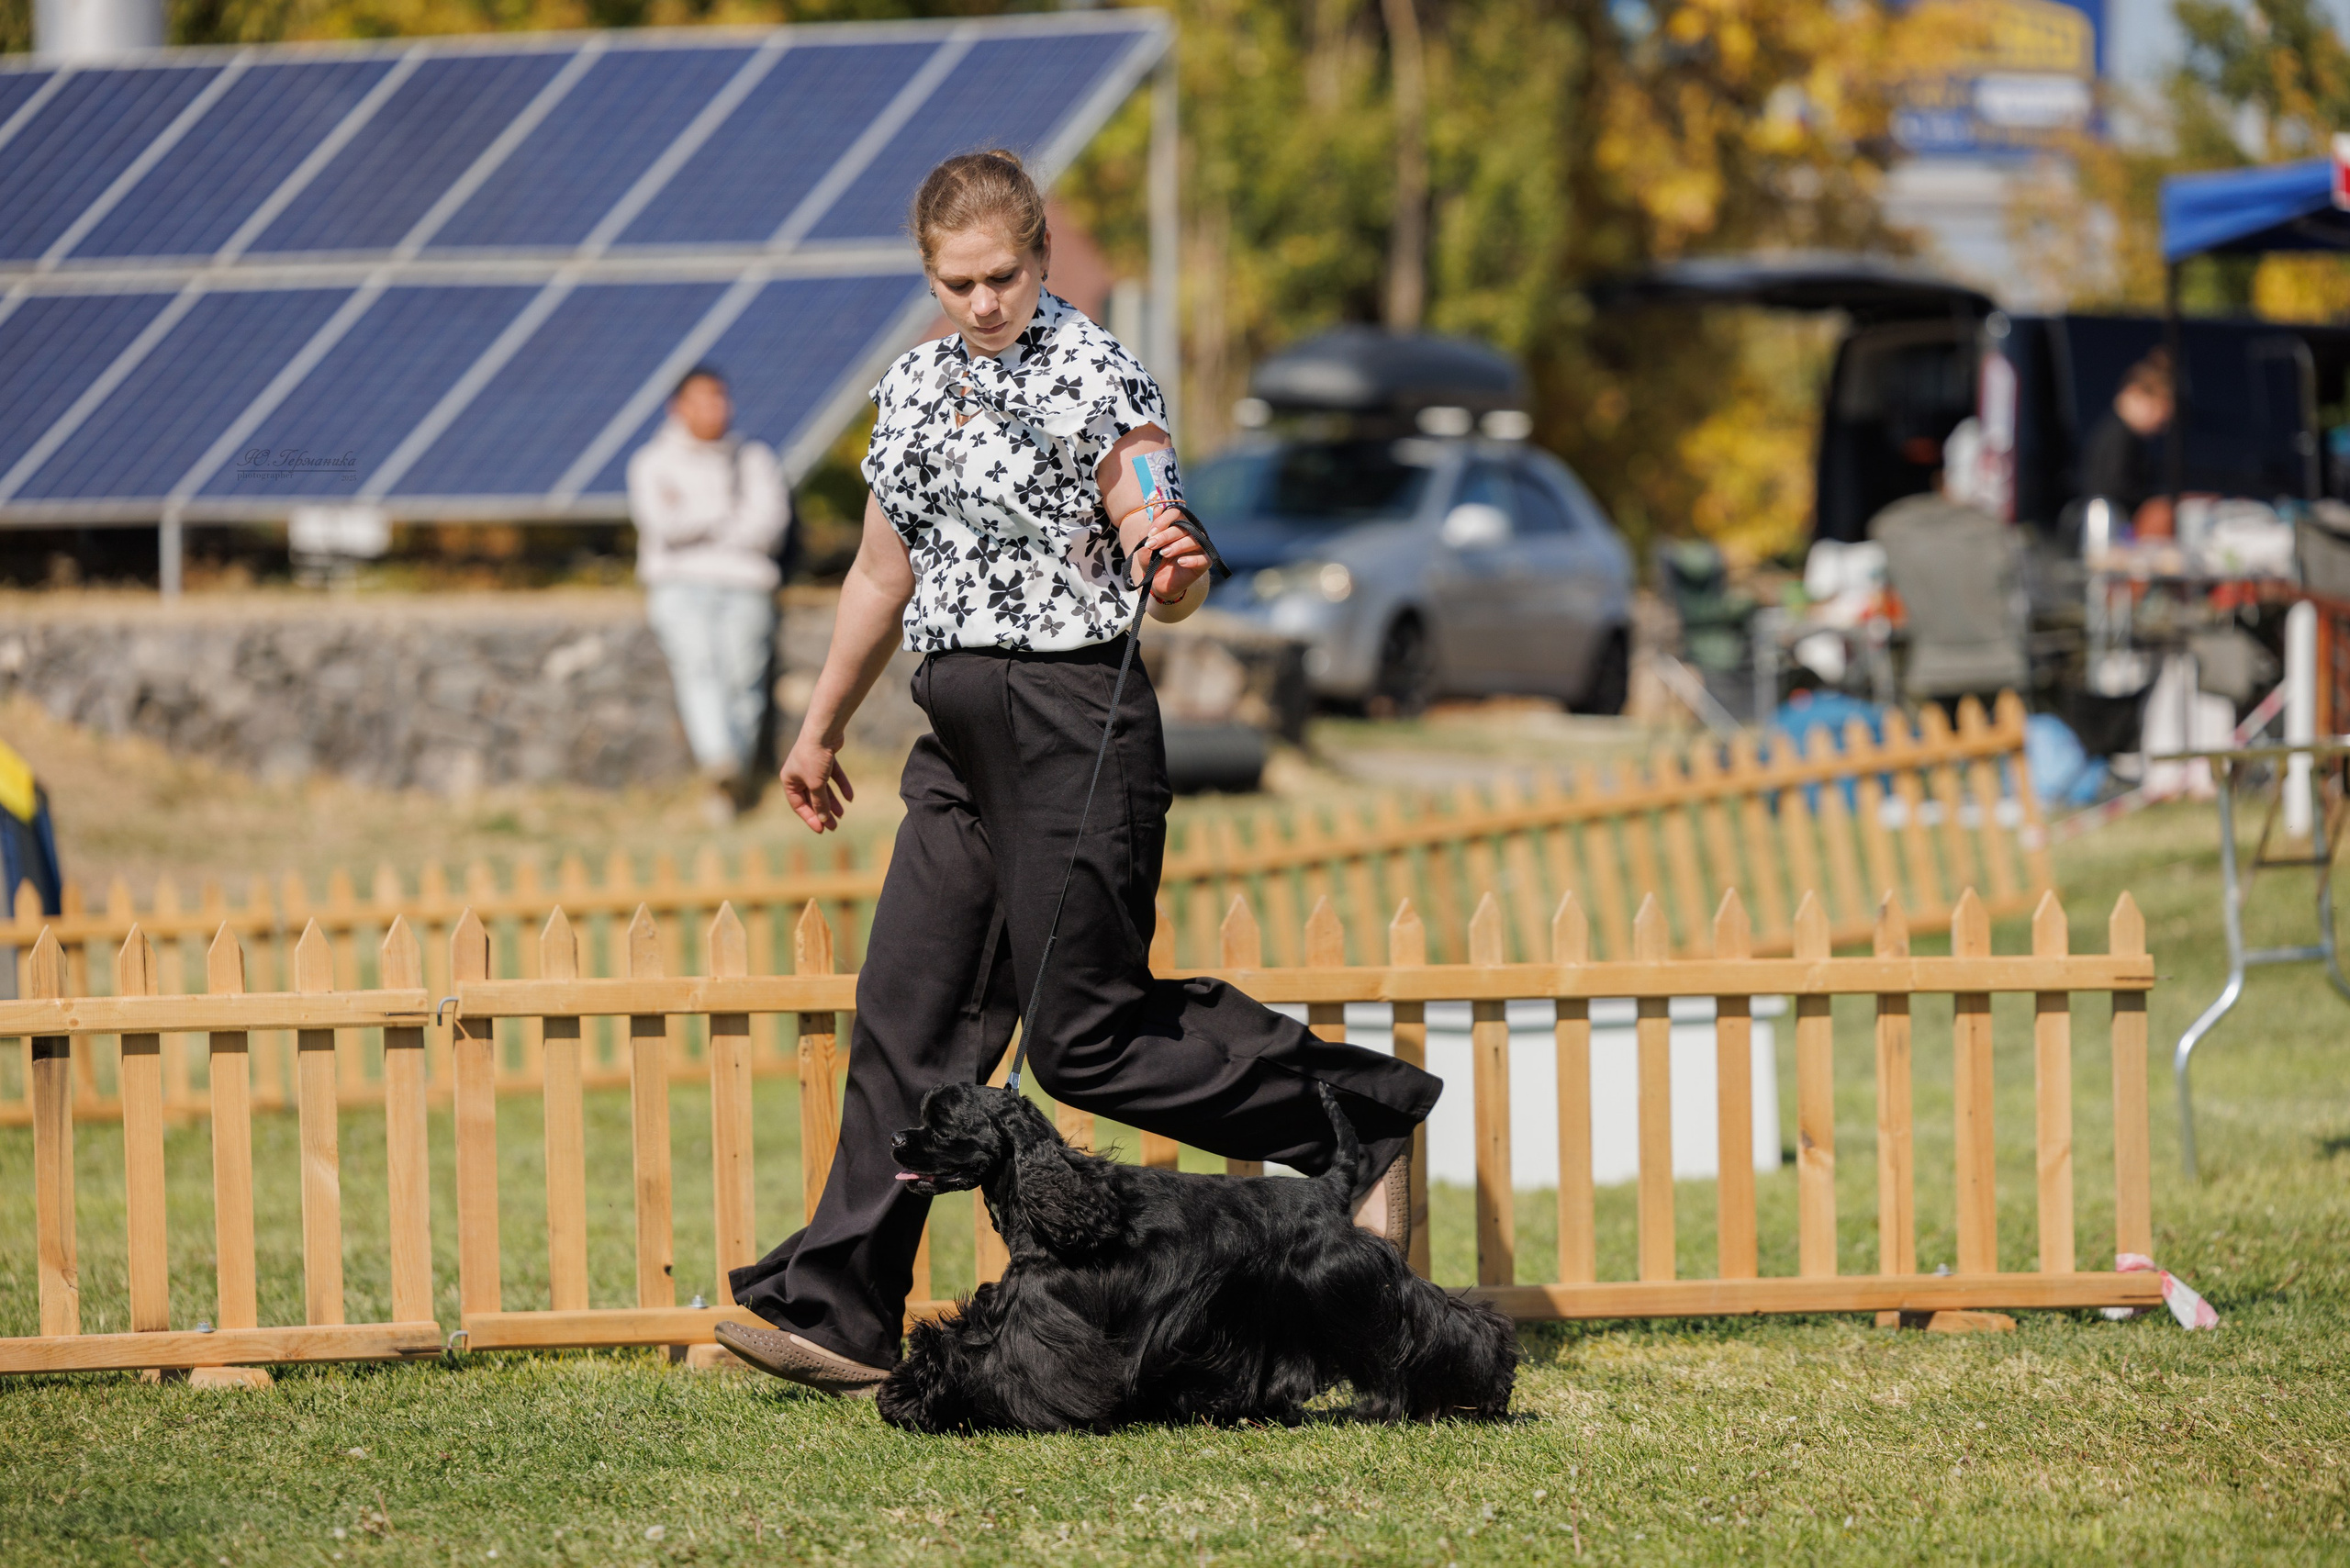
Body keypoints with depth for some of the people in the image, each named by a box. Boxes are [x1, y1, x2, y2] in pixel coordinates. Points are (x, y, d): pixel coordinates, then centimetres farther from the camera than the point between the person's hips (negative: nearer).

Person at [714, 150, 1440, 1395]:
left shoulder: (1095, 382, -9)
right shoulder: (916, 390, 13)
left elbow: (1165, 588, -14)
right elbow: (883, 573, 25)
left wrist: (1173, 573, -37)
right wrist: (821, 730, 32)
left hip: (1072, 720, -7)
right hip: (959, 740, 7)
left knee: (1086, 1036, -7)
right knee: (907, 1018, 3)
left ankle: (1360, 1118, 8)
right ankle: (841, 1315, 4)